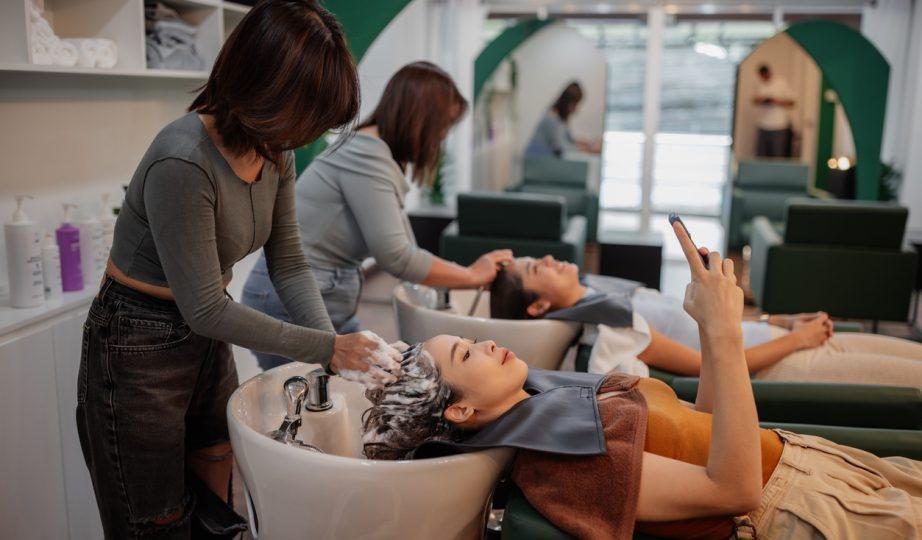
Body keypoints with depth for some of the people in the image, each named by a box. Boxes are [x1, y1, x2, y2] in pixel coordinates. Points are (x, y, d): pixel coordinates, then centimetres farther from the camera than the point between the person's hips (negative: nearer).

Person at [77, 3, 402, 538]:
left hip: (208, 343, 7)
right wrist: (326, 347, -23)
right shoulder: (182, 163, -31)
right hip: (139, 351, -7)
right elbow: (205, 309, -26)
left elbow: (289, 263, 0)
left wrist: (334, 345, -13)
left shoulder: (276, 152, -6)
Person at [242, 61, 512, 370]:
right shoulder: (366, 154, -19)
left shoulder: (383, 156, 10)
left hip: (329, 303, 9)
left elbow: (395, 248, 8)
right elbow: (395, 256, -22)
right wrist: (473, 276, -10)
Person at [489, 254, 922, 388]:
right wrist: (795, 339, -9)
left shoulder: (599, 293, 5)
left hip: (772, 338, 8)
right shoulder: (610, 327, -22)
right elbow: (708, 364, -19)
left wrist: (784, 320, 8)